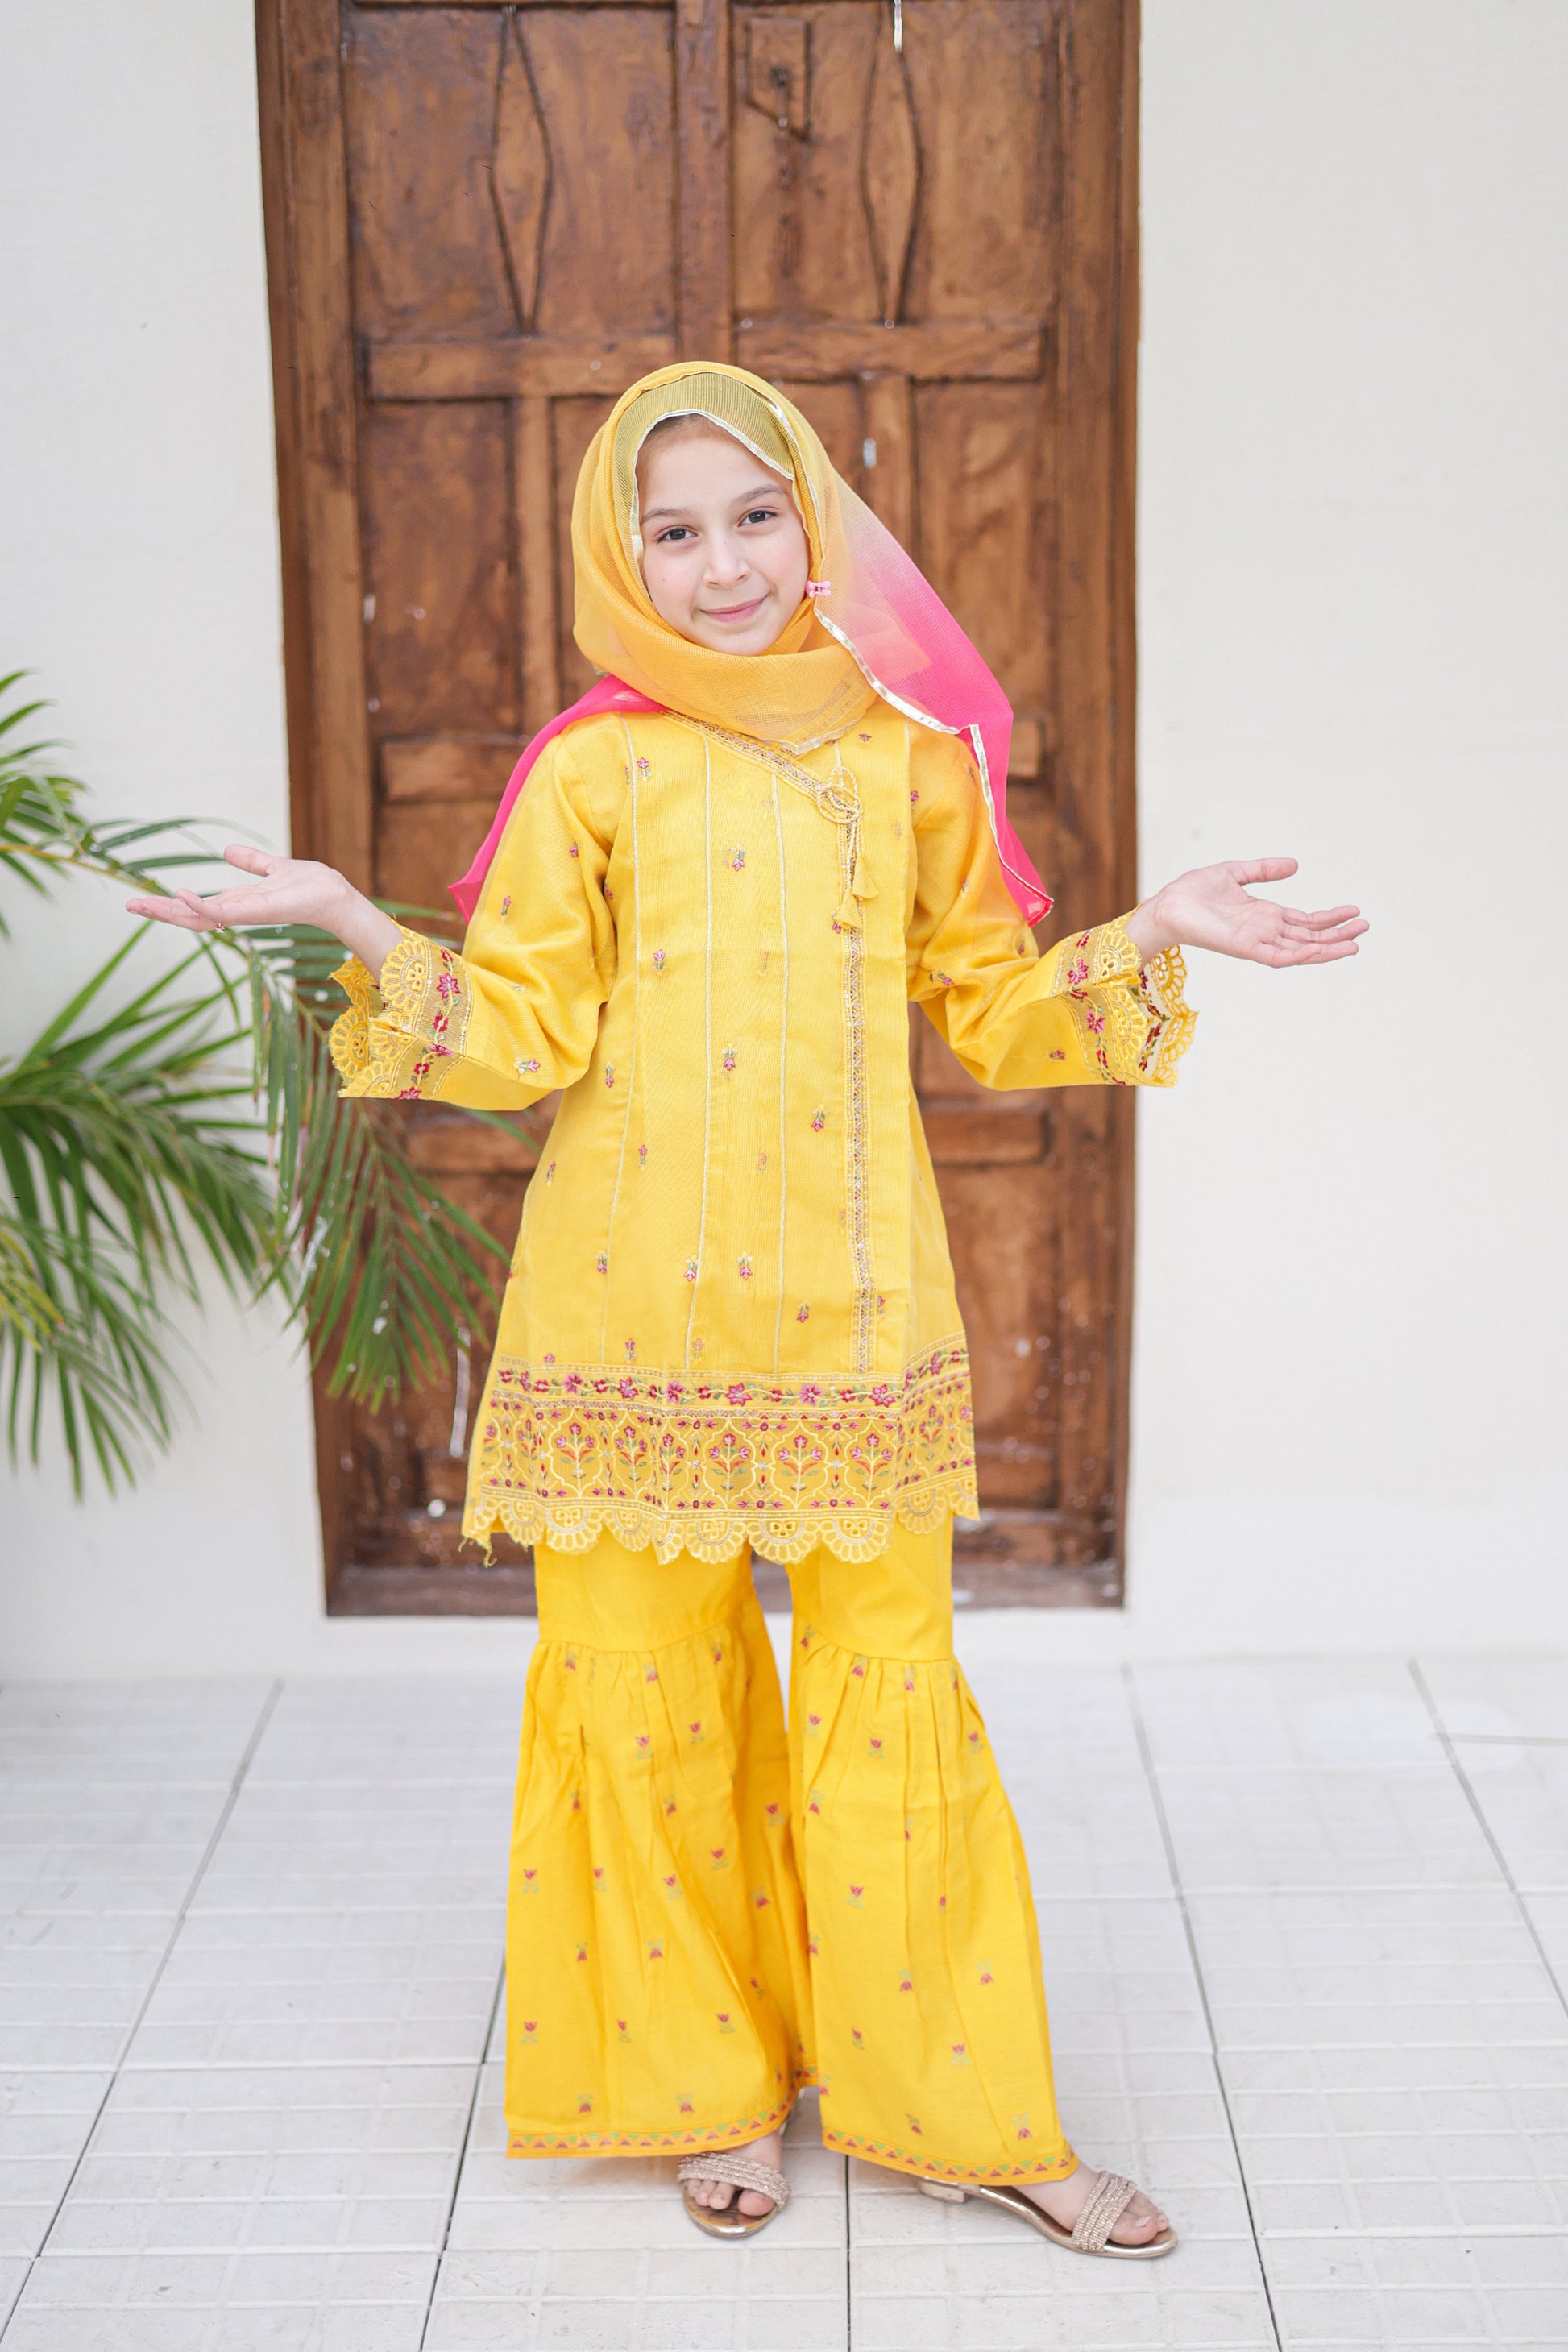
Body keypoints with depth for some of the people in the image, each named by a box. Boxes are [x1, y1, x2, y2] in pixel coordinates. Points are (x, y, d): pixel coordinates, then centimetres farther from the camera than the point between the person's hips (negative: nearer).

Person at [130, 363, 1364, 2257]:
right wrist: (351, 924, -13)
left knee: (891, 1673, 5)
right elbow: (526, 1035, -2)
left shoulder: (905, 755, 6)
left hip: (857, 1300, 1)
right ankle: (706, 2083, 26)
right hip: (642, 1304, -1)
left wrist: (1152, 934, 1)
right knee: (653, 1686, 7)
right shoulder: (594, 769, 1)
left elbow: (990, 1005, 12)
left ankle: (953, 2104, 19)